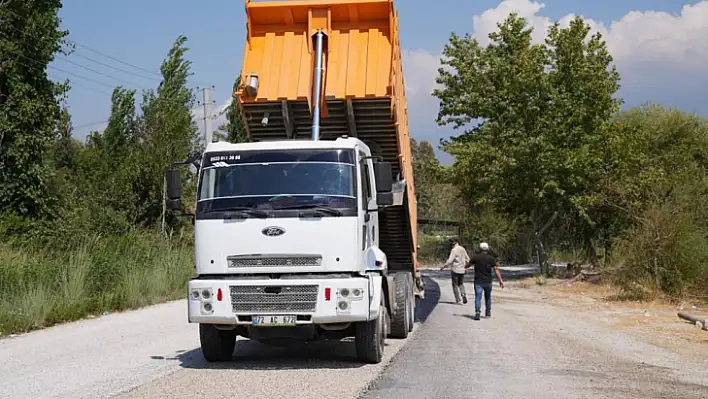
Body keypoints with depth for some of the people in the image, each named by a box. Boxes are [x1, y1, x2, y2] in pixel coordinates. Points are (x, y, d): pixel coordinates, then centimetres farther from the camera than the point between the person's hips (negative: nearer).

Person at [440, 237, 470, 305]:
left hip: (455, 269, -6)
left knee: (455, 285, 5)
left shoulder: (454, 250, -15)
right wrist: (465, 267, 29)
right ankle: (464, 295, -4)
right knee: (461, 284, 20)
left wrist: (444, 266, -10)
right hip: (462, 270, 6)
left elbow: (450, 260, -21)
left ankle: (457, 300, 3)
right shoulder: (462, 249, 7)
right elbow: (467, 259, 15)